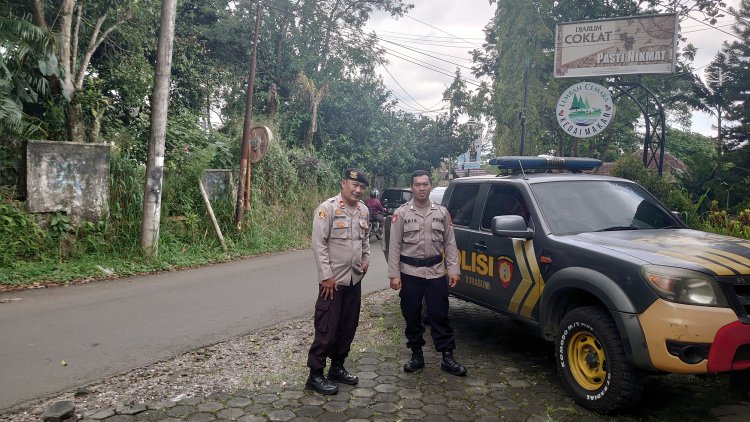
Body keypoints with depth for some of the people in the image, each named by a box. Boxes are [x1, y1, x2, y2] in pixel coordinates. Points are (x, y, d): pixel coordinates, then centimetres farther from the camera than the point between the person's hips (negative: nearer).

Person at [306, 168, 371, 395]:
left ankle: (337, 367, 29)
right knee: (327, 329, -2)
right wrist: (326, 276, -17)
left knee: (348, 327, 14)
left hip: (355, 279, 7)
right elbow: (318, 244, -16)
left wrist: (365, 259, 11)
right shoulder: (327, 208, -14)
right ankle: (315, 375, 10)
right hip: (333, 280, -7)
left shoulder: (363, 210, 7)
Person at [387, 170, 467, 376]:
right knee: (412, 316, 8)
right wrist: (394, 274, -9)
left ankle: (447, 357, 13)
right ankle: (416, 355, 23)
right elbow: (394, 246, -3)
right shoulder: (401, 213, -1)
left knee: (440, 315, 4)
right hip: (410, 272, -1)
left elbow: (449, 243, 7)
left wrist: (453, 269, 0)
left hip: (436, 272, 1)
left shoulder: (442, 212, 5)